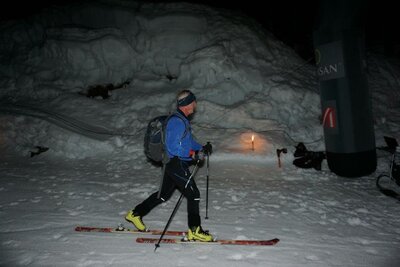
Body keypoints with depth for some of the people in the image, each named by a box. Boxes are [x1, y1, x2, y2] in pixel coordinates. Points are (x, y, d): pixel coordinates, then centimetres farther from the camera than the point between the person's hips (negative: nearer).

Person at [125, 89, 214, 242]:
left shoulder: (183, 120, 14)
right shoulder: (176, 121, -19)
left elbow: (188, 141, 22)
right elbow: (173, 147, -25)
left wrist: (202, 148, 6)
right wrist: (194, 154, -25)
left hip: (178, 164, 10)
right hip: (176, 164, -10)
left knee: (164, 194, 19)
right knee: (193, 195, -2)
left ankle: (135, 214, 31)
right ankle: (195, 231, 9)